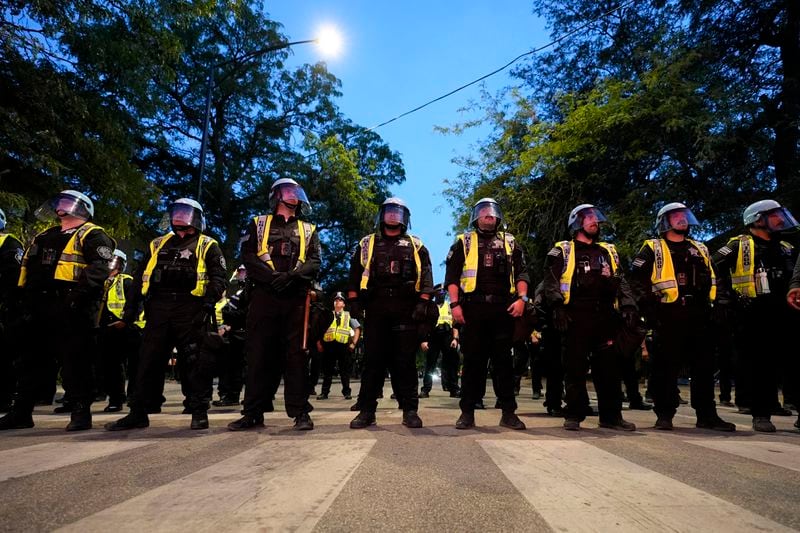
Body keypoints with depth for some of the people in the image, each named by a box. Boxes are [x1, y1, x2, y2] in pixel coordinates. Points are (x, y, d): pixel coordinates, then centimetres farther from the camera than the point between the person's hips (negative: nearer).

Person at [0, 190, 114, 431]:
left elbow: (99, 269, -17)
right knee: (29, 358, 13)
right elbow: (28, 267, 26)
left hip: (73, 309, -8)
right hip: (41, 307, 9)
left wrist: (79, 294, -26)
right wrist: (25, 297, 15)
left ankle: (81, 411, 2)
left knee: (75, 360, -6)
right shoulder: (45, 237, 23)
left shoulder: (91, 235, -2)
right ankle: (21, 412, 24)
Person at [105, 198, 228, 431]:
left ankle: (199, 412, 5)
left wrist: (209, 301, -18)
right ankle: (138, 413, 15)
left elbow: (219, 276, -2)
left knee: (195, 363, -3)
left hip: (191, 312, -5)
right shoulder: (158, 244, 22)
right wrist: (130, 310, 11)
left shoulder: (206, 246, 8)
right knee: (149, 361, 7)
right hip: (158, 309, 5)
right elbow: (140, 278, 20)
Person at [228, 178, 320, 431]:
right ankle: (253, 412, 8)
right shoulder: (258, 224, 18)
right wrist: (272, 276, -14)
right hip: (264, 295, 0)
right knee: (259, 353, 1)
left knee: (296, 355, -1)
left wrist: (291, 276, -15)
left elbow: (314, 263, 5)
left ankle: (300, 412, 2)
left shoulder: (308, 230, 20)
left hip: (297, 298, 0)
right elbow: (248, 256, 3)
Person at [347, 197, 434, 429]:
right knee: (373, 360, 1)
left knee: (405, 361, 1)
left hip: (406, 310, -1)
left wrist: (423, 303, -7)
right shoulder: (367, 243, 18)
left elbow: (425, 277, 5)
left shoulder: (415, 246, 15)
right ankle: (366, 410, 6)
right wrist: (353, 301, 1)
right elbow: (355, 274, 12)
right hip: (376, 308, 1)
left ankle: (410, 410, 6)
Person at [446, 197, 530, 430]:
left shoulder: (509, 242, 19)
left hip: (503, 307, 2)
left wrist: (521, 298, -4)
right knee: (473, 360, 1)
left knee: (504, 360, 3)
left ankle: (508, 412, 11)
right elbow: (452, 275, 5)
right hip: (473, 307, -1)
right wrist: (455, 304, -7)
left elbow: (521, 272, 12)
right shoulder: (464, 242, 13)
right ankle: (467, 412, 8)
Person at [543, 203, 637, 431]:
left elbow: (620, 282, 17)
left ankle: (611, 415, 14)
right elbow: (551, 281, -4)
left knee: (609, 366, 5)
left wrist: (628, 304, 2)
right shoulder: (563, 251, 7)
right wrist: (557, 306, -17)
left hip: (604, 316, 4)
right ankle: (574, 415, 7)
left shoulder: (608, 252, 22)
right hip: (575, 316, -4)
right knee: (575, 367, -1)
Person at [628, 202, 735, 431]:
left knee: (704, 366, 7)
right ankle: (664, 415, 7)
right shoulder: (653, 249, 4)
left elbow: (711, 280, 25)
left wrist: (709, 305, 13)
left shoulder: (700, 250, 21)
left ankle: (707, 415, 16)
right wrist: (649, 305, -12)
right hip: (667, 317, -5)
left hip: (698, 317, 5)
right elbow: (636, 279, -4)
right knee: (666, 367, -1)